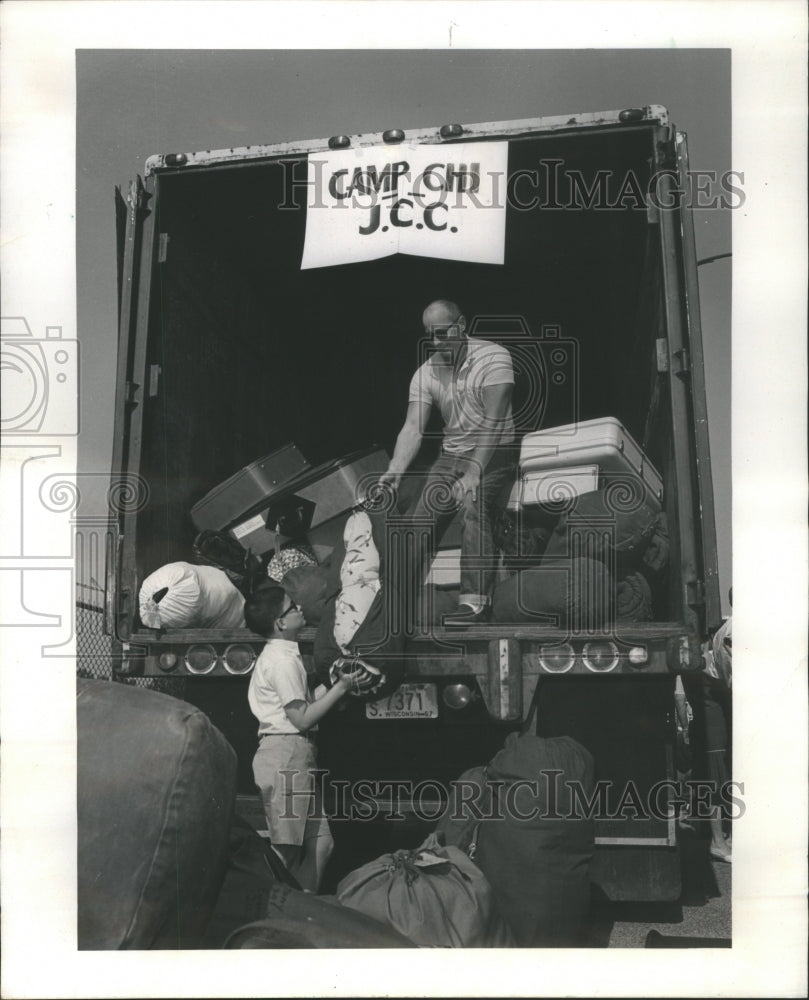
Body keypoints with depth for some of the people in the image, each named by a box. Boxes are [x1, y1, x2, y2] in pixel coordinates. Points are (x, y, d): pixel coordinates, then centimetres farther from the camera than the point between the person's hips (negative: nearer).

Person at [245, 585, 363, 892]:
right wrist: (341, 687, -12)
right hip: (286, 754, -10)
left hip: (295, 755, 10)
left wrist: (334, 682, 10)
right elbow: (302, 717, -18)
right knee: (285, 849, -5)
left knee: (320, 842, 10)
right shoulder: (283, 661, -14)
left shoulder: (280, 655, 18)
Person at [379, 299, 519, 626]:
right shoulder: (425, 374, 1)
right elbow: (412, 428, -6)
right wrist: (394, 471, -23)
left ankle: (475, 602, -32)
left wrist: (473, 474, -29)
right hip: (451, 454, 5)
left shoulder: (493, 357, -14)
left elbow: (493, 422, -21)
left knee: (473, 507, -30)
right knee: (419, 521, -8)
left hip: (494, 454, -5)